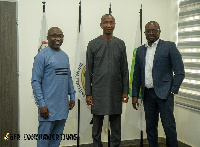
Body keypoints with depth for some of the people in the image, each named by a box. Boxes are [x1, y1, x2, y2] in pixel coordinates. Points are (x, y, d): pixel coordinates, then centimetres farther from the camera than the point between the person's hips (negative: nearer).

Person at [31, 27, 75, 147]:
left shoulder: (65, 56, 15)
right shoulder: (42, 56, -8)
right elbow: (36, 82, -11)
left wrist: (72, 96, 14)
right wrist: (41, 104, -16)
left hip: (63, 106, 7)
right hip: (48, 107, -6)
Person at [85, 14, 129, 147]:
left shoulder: (120, 44, 8)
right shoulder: (93, 44, 2)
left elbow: (124, 70, 9)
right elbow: (89, 71, 2)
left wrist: (125, 91, 3)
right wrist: (88, 93, -2)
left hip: (116, 91, 2)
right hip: (98, 92, -1)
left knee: (116, 127, 9)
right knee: (97, 126, 7)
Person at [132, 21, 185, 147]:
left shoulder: (169, 46, -2)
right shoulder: (140, 50, 13)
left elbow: (180, 72, -4)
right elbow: (137, 75, 15)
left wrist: (173, 91, -9)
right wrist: (135, 95, 9)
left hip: (164, 93, -4)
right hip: (147, 94, 5)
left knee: (169, 126, -3)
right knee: (150, 126, 11)